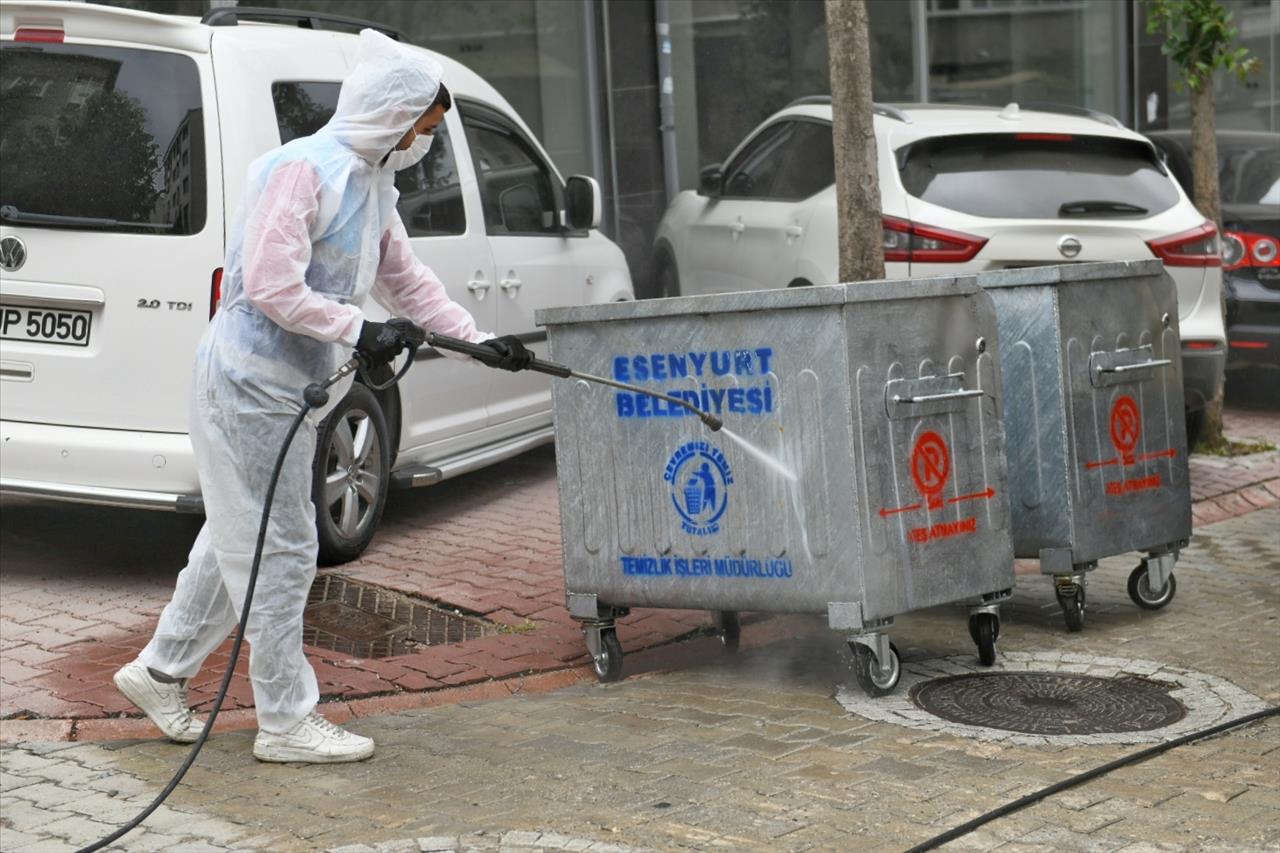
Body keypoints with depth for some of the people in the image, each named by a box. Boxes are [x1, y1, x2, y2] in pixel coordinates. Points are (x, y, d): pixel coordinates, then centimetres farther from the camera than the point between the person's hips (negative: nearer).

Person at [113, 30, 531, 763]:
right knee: (279, 550, -3)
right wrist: (358, 333, -22)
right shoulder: (304, 169, -18)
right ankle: (287, 721, 7)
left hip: (290, 391, 10)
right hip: (250, 381, -10)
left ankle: (160, 674, 32)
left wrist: (482, 342, 13)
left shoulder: (373, 187, 13)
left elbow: (408, 282, 20)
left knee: (239, 540, 18)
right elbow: (270, 284, -25)